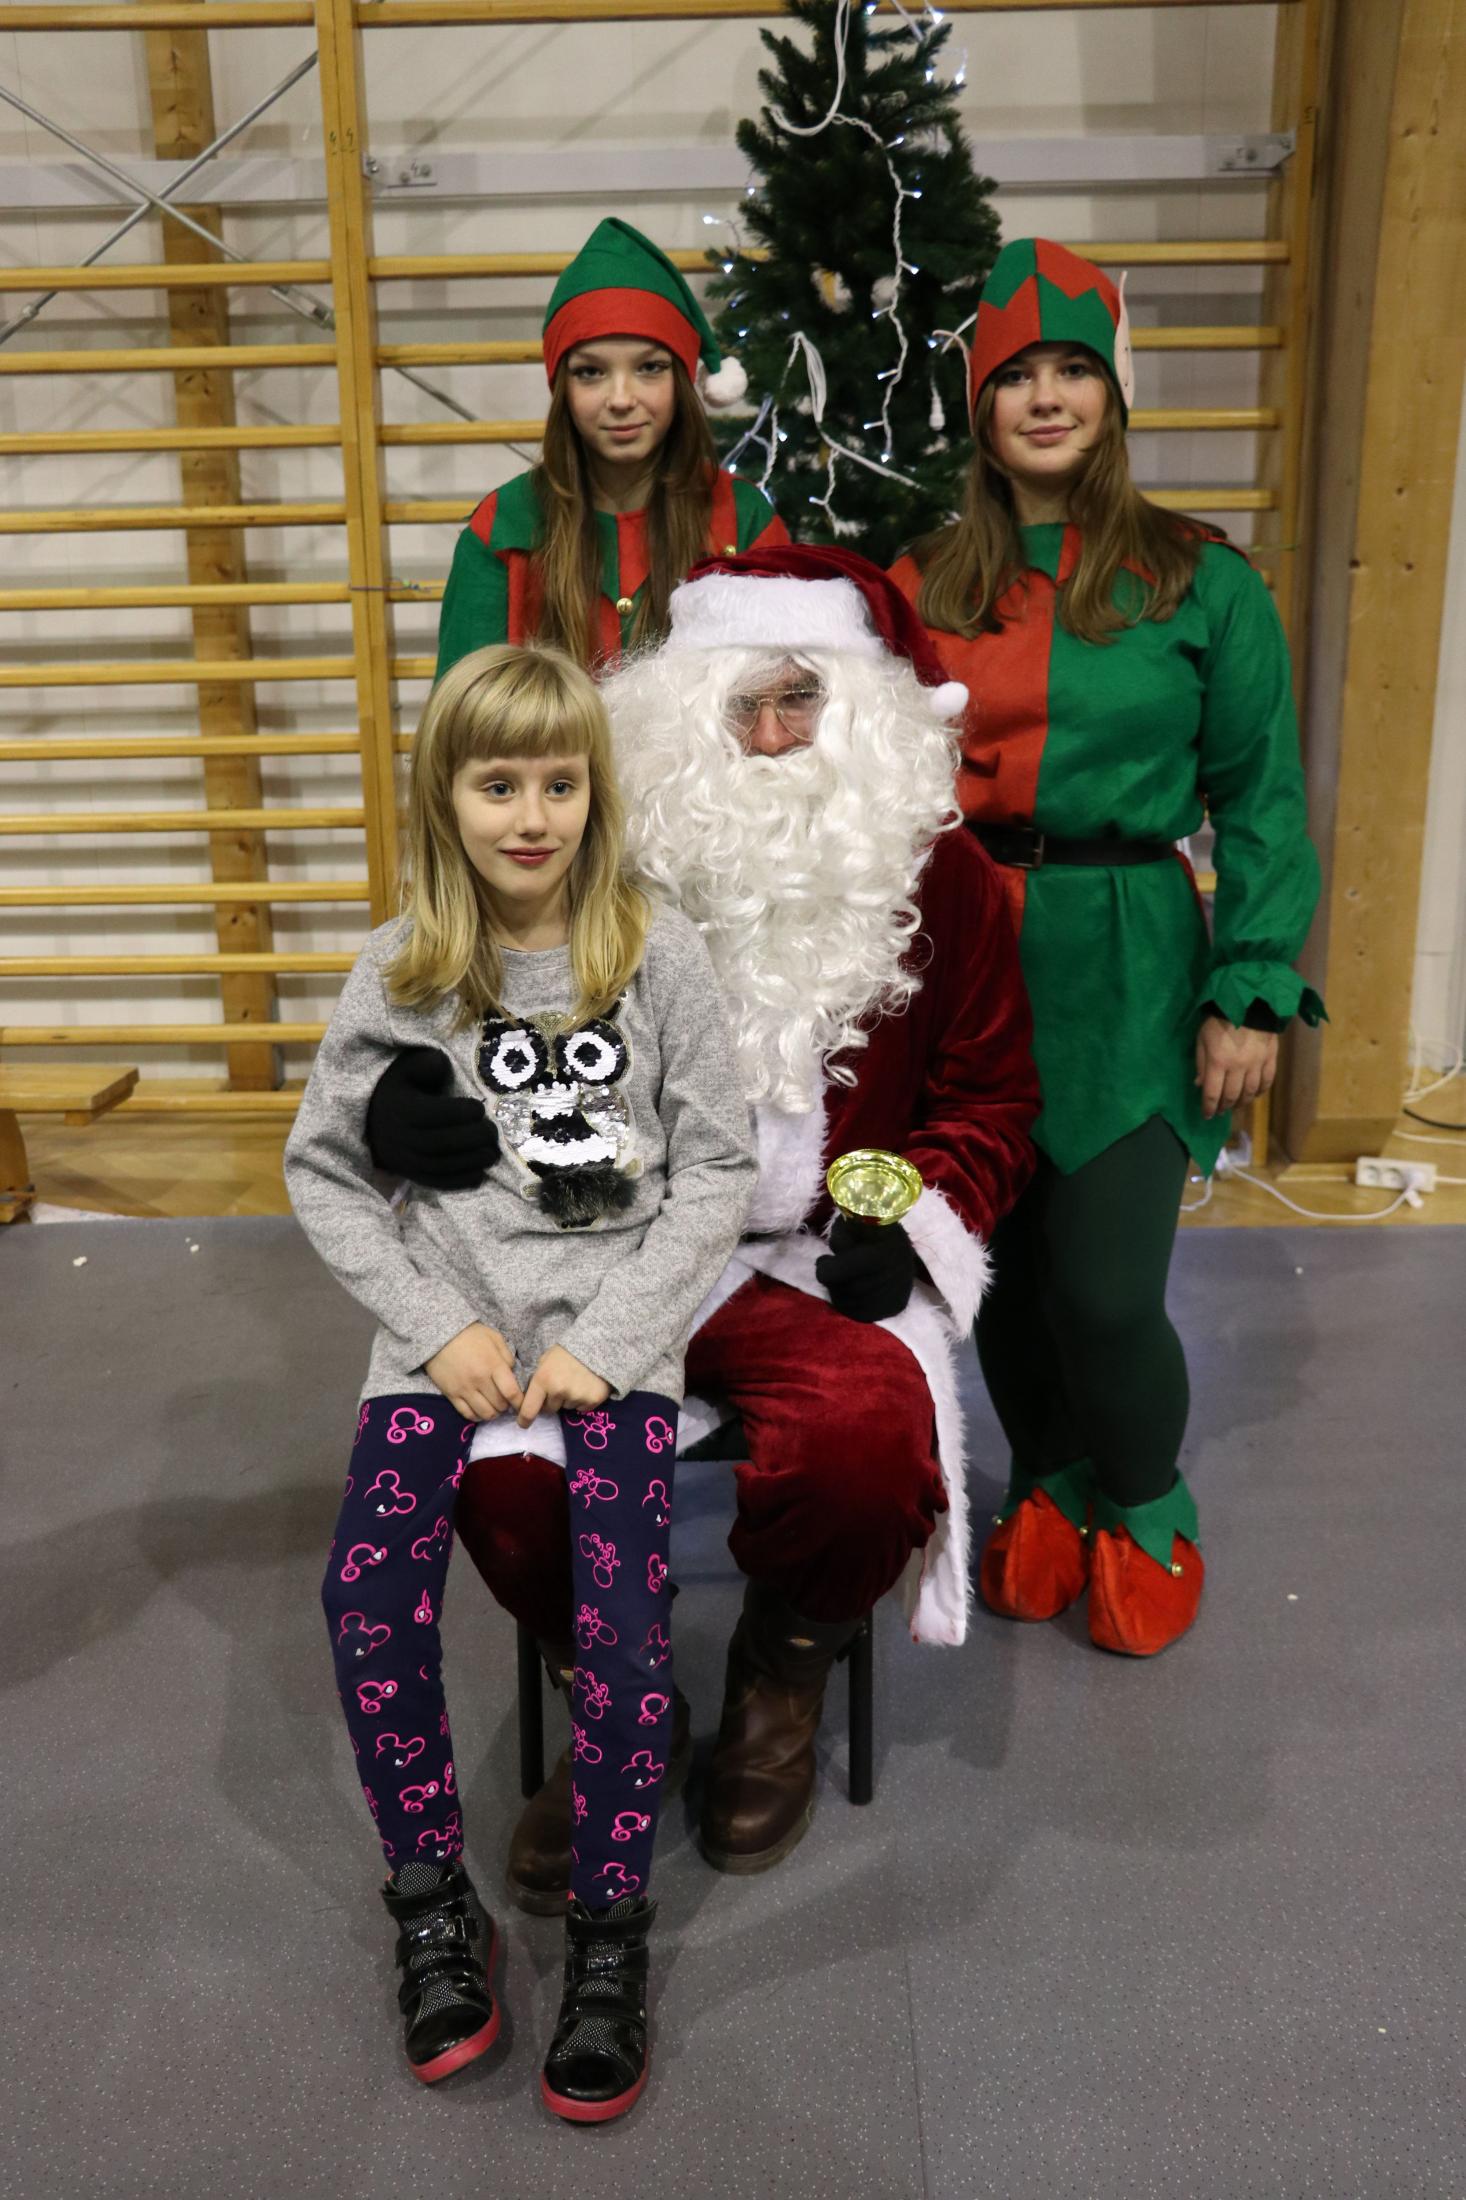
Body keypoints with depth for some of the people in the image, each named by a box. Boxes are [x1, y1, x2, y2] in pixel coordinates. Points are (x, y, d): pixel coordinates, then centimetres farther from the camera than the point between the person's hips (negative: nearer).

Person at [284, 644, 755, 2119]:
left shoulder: (656, 954, -1)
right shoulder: (398, 973, 2)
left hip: (615, 1327, -1)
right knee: (368, 1600, -16)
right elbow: (322, 1170, 6)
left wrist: (604, 1340, -10)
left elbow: (716, 1169, -1)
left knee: (623, 1614, -19)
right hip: (444, 1329, 2)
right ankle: (433, 1910, 10)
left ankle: (609, 1933, 6)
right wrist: (440, 1325, -5)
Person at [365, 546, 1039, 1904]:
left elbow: (988, 1095, 12)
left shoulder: (934, 874, 6)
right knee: (502, 1445, -27)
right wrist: (410, 1102, -11)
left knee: (868, 1432, -32)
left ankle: (784, 1675, 6)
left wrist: (917, 1217, -6)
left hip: (820, 1260, 0)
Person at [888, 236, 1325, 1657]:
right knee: (998, 1269, 11)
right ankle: (1046, 1486, 38)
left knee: (1105, 1292, -5)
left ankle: (1148, 1509, 26)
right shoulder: (925, 588, 7)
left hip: (1123, 970, -3)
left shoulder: (1201, 583, -1)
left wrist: (1253, 994, -7)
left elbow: (1259, 798, -1)